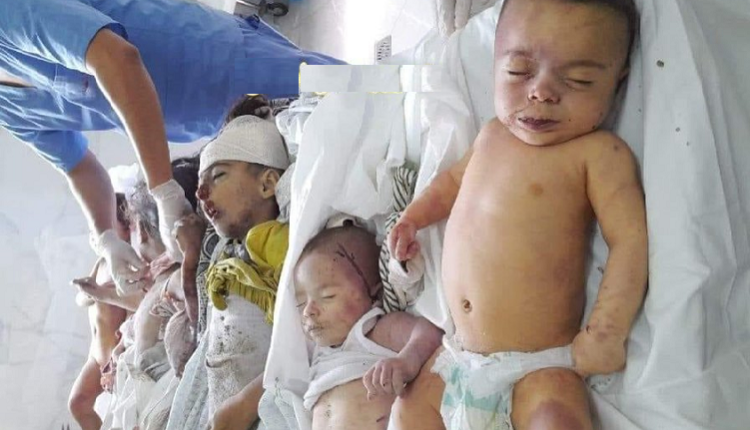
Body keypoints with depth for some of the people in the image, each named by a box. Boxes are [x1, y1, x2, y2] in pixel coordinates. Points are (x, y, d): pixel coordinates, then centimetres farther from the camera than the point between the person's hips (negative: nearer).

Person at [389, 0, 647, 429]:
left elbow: (631, 238, -18)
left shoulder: (599, 152, -12)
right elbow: (456, 178, 32)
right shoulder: (493, 135, 10)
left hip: (540, 366, -7)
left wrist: (606, 333, -25)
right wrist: (414, 216, 19)